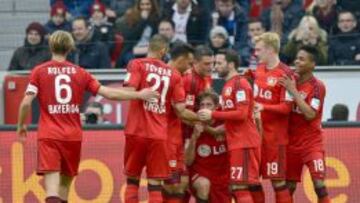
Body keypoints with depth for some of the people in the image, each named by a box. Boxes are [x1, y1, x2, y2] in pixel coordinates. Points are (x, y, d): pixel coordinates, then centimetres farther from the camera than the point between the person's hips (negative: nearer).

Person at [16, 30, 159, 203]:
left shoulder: (39, 71, -1)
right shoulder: (79, 73, 6)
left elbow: (26, 103, -8)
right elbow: (108, 93, 3)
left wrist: (21, 125, 10)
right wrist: (139, 95, 13)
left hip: (48, 135, -3)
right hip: (73, 136, 3)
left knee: (52, 187, -12)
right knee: (65, 182, 18)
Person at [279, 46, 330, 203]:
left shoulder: (317, 86, -13)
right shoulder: (290, 82, 5)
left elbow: (310, 114, -23)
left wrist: (294, 91, -24)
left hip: (311, 142, -5)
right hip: (292, 141, 5)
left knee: (319, 185, -14)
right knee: (288, 186, 7)